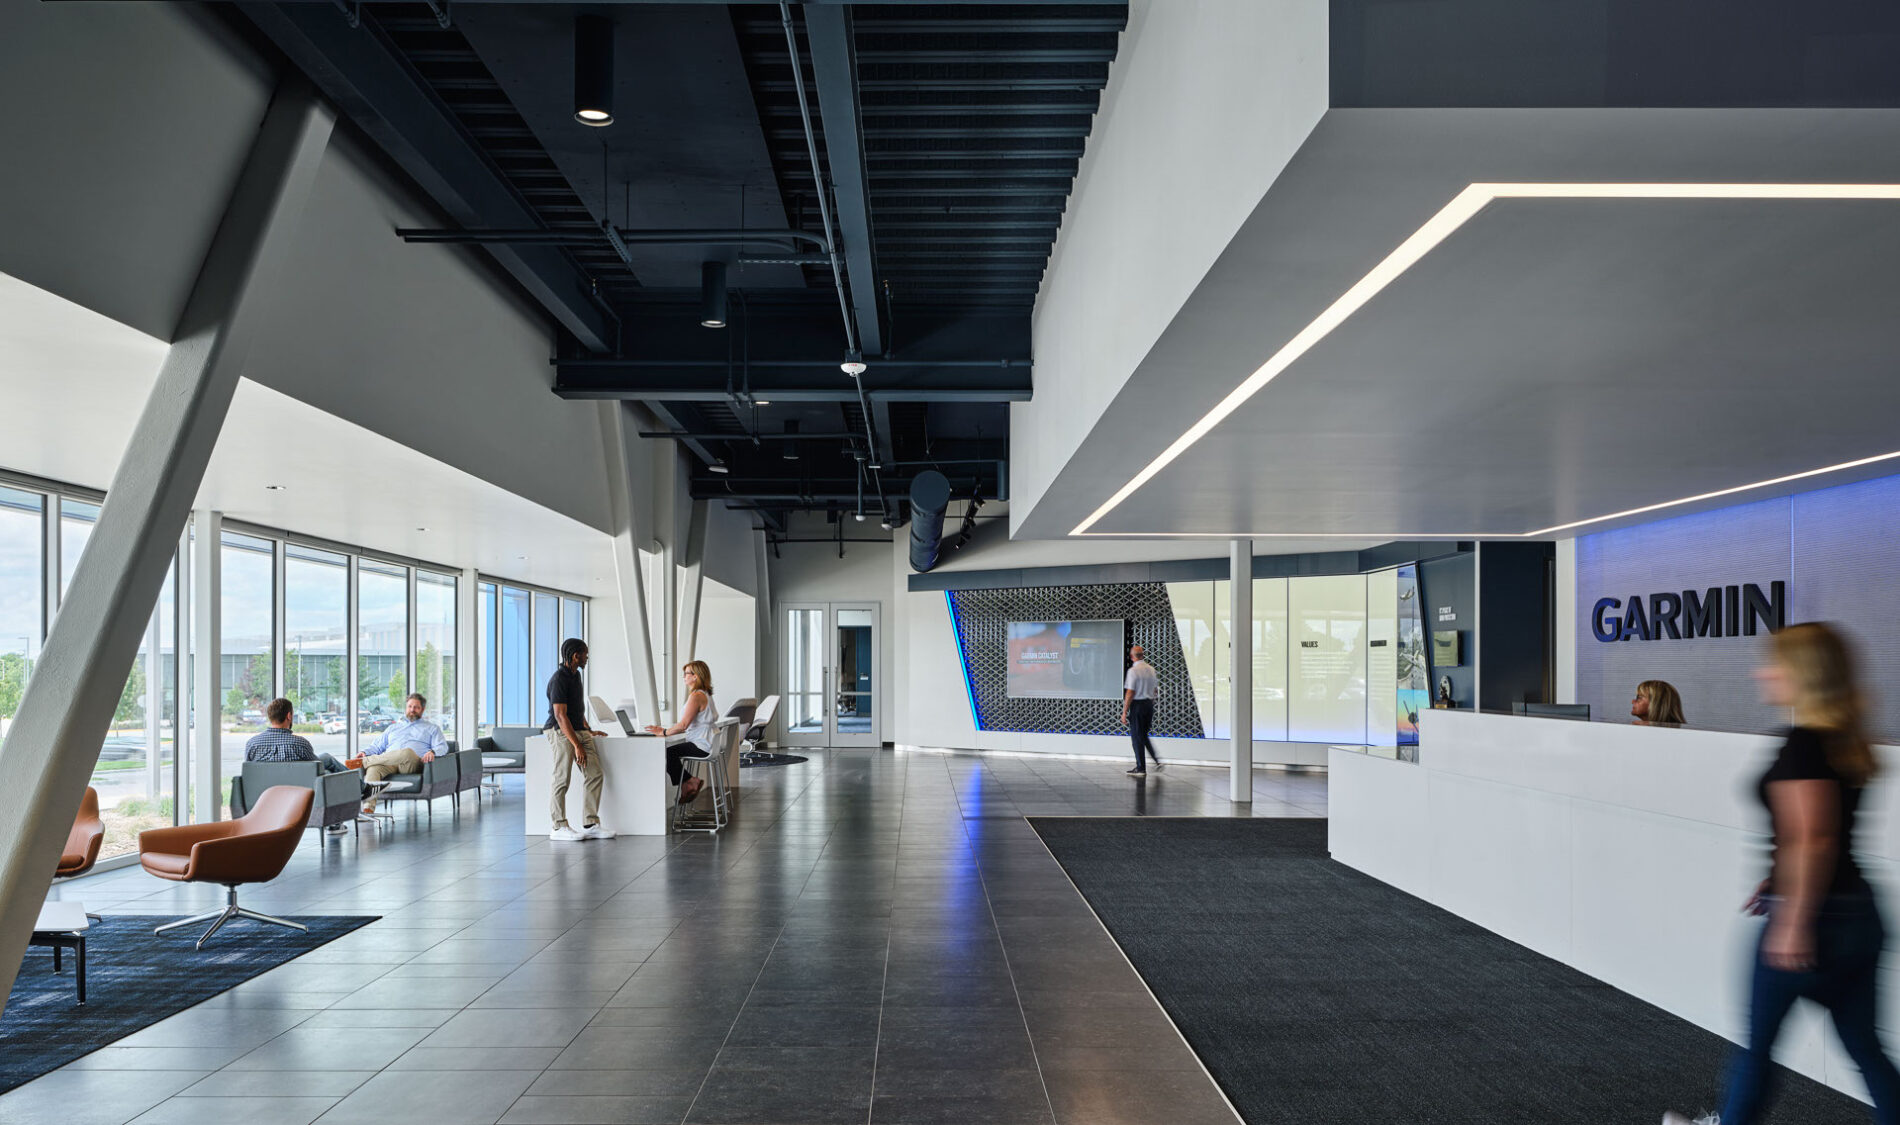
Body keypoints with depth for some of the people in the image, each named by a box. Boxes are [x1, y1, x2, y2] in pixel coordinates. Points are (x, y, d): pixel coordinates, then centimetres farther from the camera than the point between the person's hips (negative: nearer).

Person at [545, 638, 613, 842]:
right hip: (560, 732, -9)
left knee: (595, 775, -1)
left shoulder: (575, 675, 16)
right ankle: (559, 827, -2)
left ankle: (590, 825, 1)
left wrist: (589, 731, 24)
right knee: (562, 780, -10)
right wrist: (577, 746, -23)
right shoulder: (559, 679, -14)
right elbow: (560, 716, -20)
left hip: (578, 731, 9)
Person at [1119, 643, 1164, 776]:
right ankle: (1157, 761, 11)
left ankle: (1141, 769, 6)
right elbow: (1155, 690, 14)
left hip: (1137, 705, -7)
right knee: (1144, 735, 19)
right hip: (1149, 704, 7)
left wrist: (1124, 712, -13)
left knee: (1137, 736, 2)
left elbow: (1130, 693, -17)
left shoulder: (1133, 670, -15)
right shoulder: (1151, 669, 7)